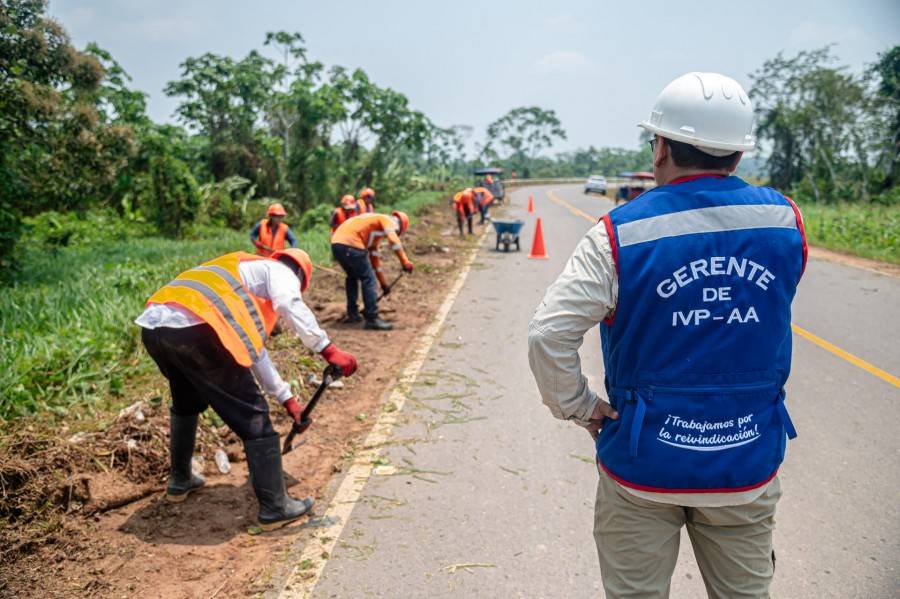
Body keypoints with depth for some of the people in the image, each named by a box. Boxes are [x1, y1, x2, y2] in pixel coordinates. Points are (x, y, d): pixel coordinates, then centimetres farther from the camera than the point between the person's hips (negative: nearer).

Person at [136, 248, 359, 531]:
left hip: (152, 326, 9)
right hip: (195, 328, -9)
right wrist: (329, 350, -12)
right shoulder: (281, 271, 16)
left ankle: (179, 481, 48)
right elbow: (290, 305, -11)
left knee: (186, 402, 35)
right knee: (253, 416, 2)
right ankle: (274, 508, 8)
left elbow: (253, 347, 42)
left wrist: (286, 396, 44)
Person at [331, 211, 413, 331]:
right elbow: (394, 240, -13)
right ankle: (372, 319, -6)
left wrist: (384, 283, 40)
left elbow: (374, 258, 37)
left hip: (336, 243, 10)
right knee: (368, 279, -5)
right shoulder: (387, 220, 8)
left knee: (352, 277, 27)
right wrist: (405, 262, -17)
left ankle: (352, 313, 31)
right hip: (350, 244, -10)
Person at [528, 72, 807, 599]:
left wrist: (579, 407, -5)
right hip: (750, 464, 3)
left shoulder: (620, 236, -16)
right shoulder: (785, 221, -5)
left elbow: (548, 335, -19)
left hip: (645, 462, -3)